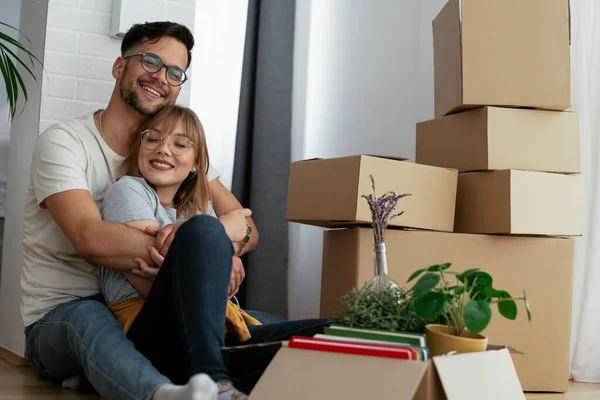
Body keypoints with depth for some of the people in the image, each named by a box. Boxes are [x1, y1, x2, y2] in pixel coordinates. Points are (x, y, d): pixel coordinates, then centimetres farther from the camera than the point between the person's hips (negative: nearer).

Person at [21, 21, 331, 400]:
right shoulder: (63, 142, -7)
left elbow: (245, 229, -3)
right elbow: (88, 236, -25)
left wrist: (194, 235, -27)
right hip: (59, 318, -4)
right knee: (89, 321, -41)